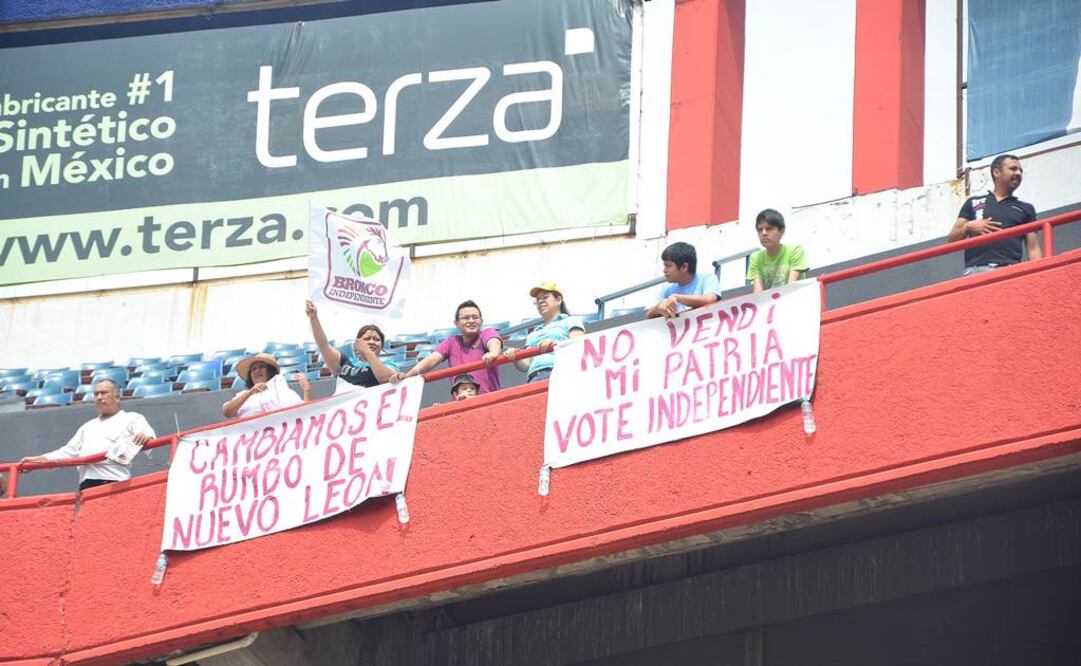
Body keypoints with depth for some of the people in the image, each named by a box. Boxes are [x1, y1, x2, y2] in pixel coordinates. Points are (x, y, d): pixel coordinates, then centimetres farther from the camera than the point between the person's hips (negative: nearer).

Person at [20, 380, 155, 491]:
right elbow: (69, 452, 31)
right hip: (87, 485, 6)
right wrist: (40, 459, 18)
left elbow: (147, 435, -7)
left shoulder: (131, 419, 11)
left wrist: (145, 437, -34)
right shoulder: (88, 427, 32)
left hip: (115, 482, -6)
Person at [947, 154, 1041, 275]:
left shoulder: (1026, 209, 23)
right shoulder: (974, 203, 22)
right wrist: (968, 227, -1)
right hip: (977, 269, -1)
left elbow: (1033, 248, 15)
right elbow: (951, 240, 20)